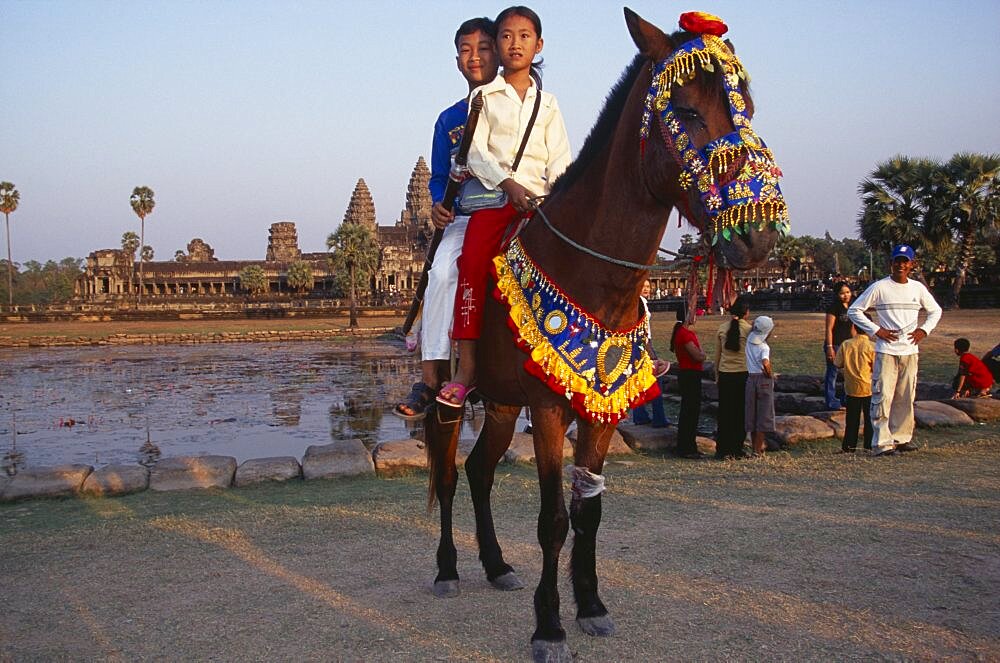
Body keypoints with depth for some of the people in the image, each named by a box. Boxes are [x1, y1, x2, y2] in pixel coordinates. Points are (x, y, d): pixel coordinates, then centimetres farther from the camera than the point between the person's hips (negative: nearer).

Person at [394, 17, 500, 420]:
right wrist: (439, 205, -3)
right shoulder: (449, 119, 17)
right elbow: (439, 177, 18)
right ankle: (431, 375, -25)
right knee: (441, 273, -26)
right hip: (463, 218, 2)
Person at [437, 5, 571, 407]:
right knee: (473, 261, -25)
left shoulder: (548, 103, 20)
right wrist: (508, 184, -15)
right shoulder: (485, 96, 14)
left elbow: (560, 158, 11)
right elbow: (476, 151, 2)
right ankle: (467, 368, -26)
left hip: (540, 199, 3)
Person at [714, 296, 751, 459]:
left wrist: (717, 376, 17)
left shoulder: (722, 329, 3)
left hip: (725, 374, 3)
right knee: (741, 413, 6)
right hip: (743, 374, -3)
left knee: (724, 412, 9)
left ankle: (722, 450, 10)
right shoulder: (749, 330, -7)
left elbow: (717, 355, 8)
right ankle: (736, 450, 9)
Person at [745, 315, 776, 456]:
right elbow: (765, 363, -30)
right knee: (764, 414, 2)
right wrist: (770, 374, -15)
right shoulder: (764, 347, -16)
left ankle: (755, 445, 21)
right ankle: (758, 449, 2)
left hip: (750, 378, 6)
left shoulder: (749, 339, 1)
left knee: (752, 413, 13)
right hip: (763, 380, -6)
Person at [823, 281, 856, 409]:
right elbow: (829, 329, -14)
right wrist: (829, 347, -18)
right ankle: (831, 402, 5)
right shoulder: (833, 307, -11)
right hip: (835, 345, -8)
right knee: (832, 373, 0)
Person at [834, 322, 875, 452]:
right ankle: (869, 445, 9)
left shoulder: (845, 345, -6)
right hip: (869, 388, -2)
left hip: (851, 387, 3)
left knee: (852, 418, 11)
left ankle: (849, 446, 13)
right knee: (870, 417, 8)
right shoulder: (872, 347, -13)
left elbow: (838, 364, 0)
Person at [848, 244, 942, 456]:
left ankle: (902, 438, 18)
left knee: (906, 397, 8)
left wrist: (924, 329, 6)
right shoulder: (879, 287, -3)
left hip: (910, 351, 4)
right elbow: (854, 310, -2)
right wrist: (876, 330, -9)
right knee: (882, 396, -8)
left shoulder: (918, 288, 10)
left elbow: (935, 311, 23)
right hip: (886, 351, -4)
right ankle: (881, 442, -6)